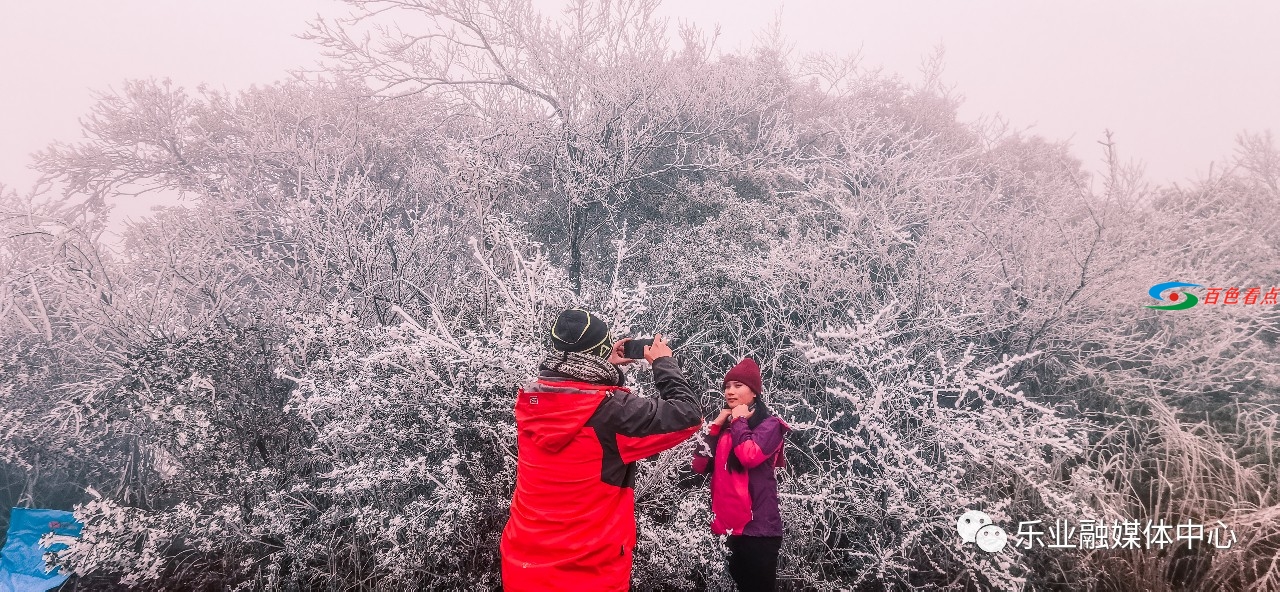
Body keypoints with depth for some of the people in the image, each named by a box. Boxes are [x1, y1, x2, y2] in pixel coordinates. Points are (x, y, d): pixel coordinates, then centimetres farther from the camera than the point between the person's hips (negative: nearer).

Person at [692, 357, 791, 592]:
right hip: (733, 524, 7)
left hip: (758, 527, -7)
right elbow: (700, 465, 7)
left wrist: (739, 421, -8)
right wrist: (716, 426, 1)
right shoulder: (726, 427, 16)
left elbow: (750, 456, -23)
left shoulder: (769, 425, -4)